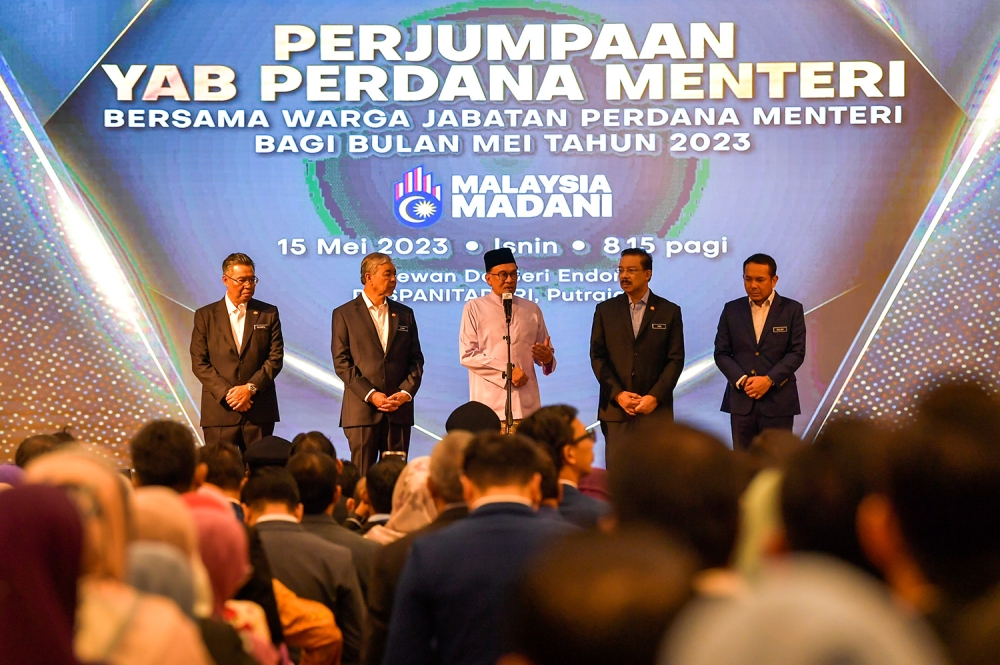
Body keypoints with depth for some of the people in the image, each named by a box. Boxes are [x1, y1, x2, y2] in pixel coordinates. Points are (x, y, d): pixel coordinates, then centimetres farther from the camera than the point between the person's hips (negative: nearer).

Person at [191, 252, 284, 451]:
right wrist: (226, 393, -10)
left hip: (259, 412, 1)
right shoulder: (205, 316, 7)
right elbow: (199, 363, 1)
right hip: (220, 411, -1)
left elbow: (276, 358, 3)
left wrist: (251, 387, -11)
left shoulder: (268, 314, 9)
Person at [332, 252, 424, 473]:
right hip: (362, 408, -3)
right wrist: (370, 395, -12)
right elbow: (341, 362, -3)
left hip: (399, 409, 3)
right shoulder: (344, 314, 4)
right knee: (362, 478, -3)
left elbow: (416, 359, 13)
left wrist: (406, 392, -5)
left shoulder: (404, 314, 15)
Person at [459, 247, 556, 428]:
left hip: (526, 404, 3)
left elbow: (547, 353, 22)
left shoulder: (532, 310, 19)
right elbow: (467, 355, -3)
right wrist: (507, 372, -10)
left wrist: (547, 358, -4)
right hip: (491, 404, -3)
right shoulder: (474, 308, 6)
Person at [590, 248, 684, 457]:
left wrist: (655, 397, -10)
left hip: (656, 409, -1)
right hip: (616, 408, 1)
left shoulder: (670, 312, 6)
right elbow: (597, 357, 6)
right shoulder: (605, 310, 9)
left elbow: (676, 359, 1)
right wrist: (618, 394, -7)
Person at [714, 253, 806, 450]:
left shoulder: (792, 310, 3)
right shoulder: (732, 310, 9)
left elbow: (797, 352, -3)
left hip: (778, 402, -2)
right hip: (741, 401, 2)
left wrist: (769, 380, -15)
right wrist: (742, 380, -10)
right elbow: (721, 352, 6)